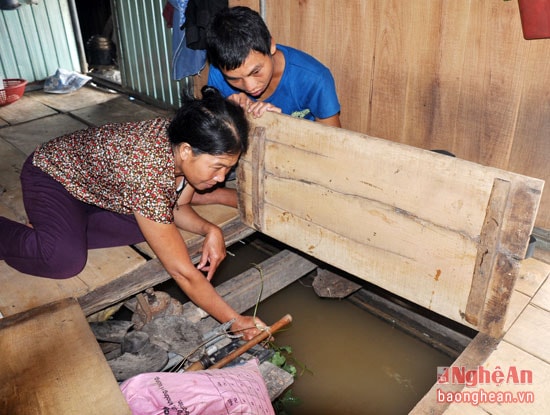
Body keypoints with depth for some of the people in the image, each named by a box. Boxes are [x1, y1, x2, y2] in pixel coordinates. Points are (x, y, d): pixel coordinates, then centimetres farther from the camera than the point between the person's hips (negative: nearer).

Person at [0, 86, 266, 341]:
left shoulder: (188, 140, -20)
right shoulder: (147, 172, -42)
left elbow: (178, 208, -4)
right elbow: (183, 272, -38)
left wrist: (210, 230, -24)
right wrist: (234, 321, -32)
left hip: (95, 180, 7)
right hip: (51, 175, -7)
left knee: (147, 224, -14)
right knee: (67, 261, -28)